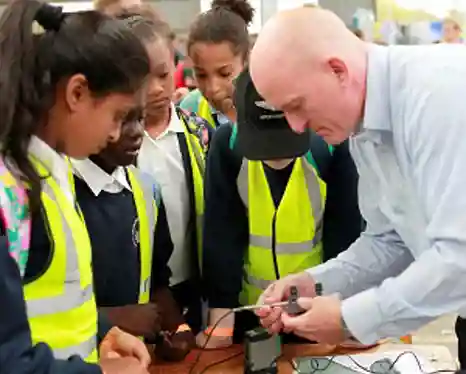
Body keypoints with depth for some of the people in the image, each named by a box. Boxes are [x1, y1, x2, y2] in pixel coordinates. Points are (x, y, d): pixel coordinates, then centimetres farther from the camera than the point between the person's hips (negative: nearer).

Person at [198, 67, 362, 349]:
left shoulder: (332, 145, -19)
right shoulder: (227, 144, -15)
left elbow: (345, 236, -12)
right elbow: (221, 234, -13)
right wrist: (221, 319, -15)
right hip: (249, 310, 1)